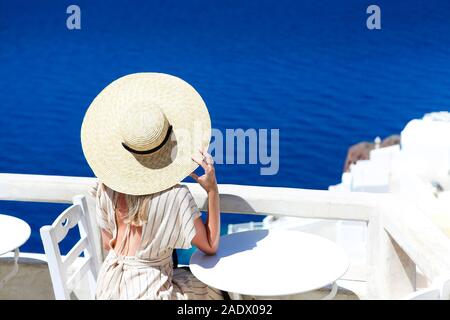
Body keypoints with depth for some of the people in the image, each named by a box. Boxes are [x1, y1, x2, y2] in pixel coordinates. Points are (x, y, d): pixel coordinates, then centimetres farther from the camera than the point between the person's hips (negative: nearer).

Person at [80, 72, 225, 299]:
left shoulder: (107, 183, -9)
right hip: (149, 291, -6)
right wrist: (212, 191, -17)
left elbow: (108, 244, 3)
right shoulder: (175, 196, -24)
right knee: (217, 290, 20)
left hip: (109, 286, 6)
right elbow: (210, 246, -11)